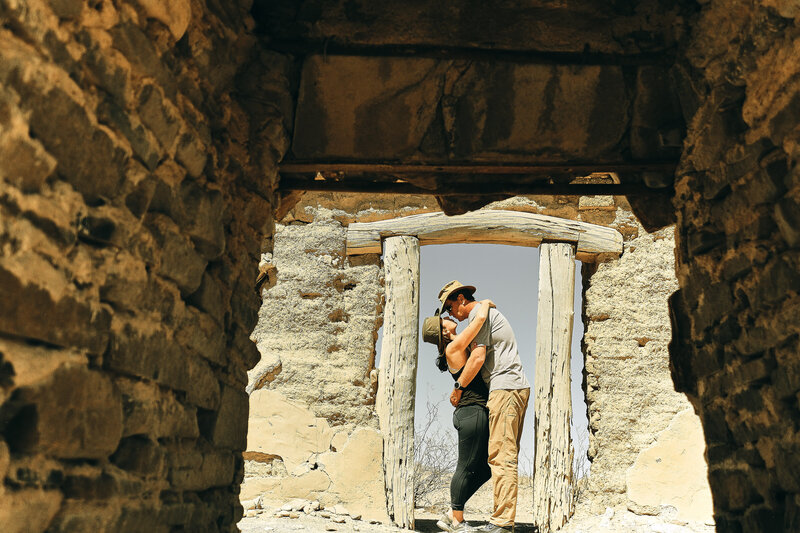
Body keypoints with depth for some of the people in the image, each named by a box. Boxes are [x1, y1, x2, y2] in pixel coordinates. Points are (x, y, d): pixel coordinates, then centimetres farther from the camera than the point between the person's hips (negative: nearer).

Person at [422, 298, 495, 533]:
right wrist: (485, 304, 2)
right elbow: (480, 318, -17)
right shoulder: (453, 347, -11)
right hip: (472, 411, -10)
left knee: (483, 470, 13)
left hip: (477, 413, 10)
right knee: (467, 467, -2)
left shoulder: (460, 348, 16)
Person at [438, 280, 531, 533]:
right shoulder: (490, 312, 26)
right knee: (507, 456, 7)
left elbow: (478, 358, -12)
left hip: (505, 387, -10)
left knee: (501, 455, -12)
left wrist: (458, 388, -2)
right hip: (518, 388, 10)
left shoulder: (479, 312, -4)